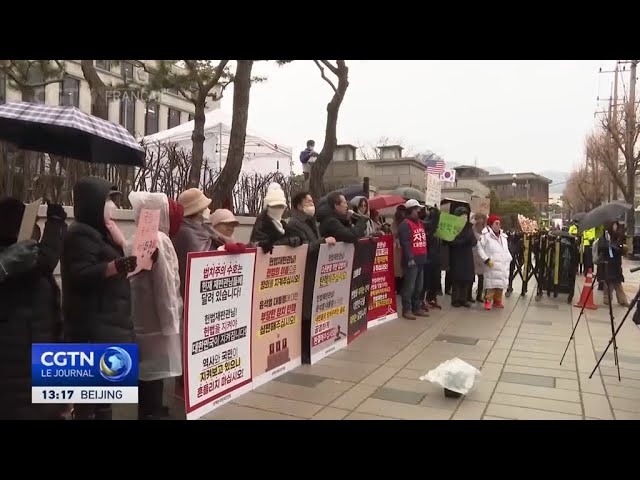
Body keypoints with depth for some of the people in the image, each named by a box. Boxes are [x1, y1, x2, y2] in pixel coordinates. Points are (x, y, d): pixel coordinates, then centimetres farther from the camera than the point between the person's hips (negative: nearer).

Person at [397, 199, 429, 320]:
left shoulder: (421, 223, 16)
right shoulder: (405, 224, -11)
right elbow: (405, 243, -18)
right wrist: (410, 258, -22)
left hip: (421, 259, 9)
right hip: (411, 260, -9)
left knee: (419, 287, 14)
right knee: (409, 286, -5)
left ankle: (417, 308, 22)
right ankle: (407, 310, 1)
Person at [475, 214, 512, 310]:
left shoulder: (503, 236, 17)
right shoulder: (486, 235, -8)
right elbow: (479, 247, -12)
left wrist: (509, 259, 15)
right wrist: (486, 259, -16)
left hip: (503, 265, 7)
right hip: (492, 265, -7)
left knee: (501, 283, 12)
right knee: (491, 284, -10)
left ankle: (497, 301, 23)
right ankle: (488, 301, -3)